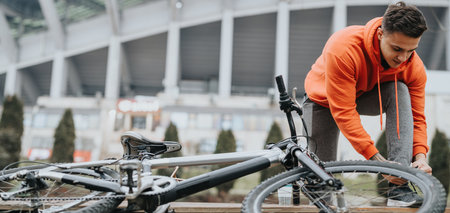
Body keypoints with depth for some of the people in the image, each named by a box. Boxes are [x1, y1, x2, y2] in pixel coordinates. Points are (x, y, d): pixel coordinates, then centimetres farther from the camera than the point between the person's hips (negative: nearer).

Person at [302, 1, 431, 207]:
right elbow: (343, 112, -41)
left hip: (368, 96, 3)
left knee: (400, 92, -32)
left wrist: (420, 156, -36)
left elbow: (416, 116, -17)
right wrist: (377, 159, -45)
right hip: (325, 99, -2)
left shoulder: (414, 67, -26)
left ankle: (399, 186, -37)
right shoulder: (343, 48, -42)